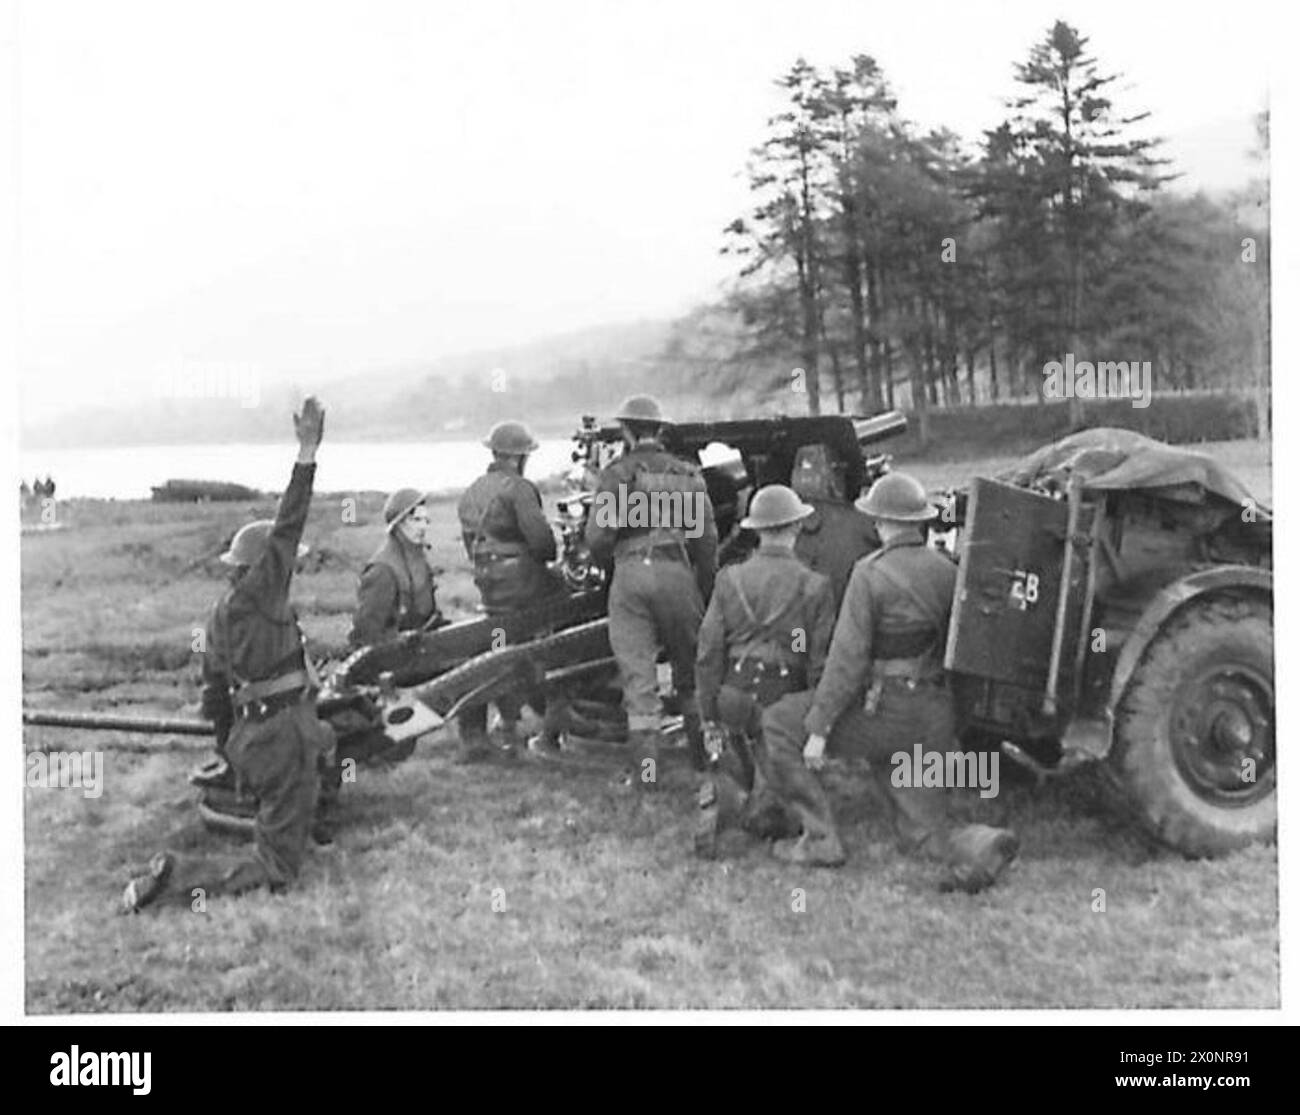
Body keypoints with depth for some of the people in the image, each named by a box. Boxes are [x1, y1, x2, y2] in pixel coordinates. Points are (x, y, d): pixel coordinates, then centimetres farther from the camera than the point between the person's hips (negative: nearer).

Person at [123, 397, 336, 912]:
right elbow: (287, 528, -20)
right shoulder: (254, 598, -12)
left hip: (252, 735, 9)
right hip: (285, 738, -9)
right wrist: (308, 453, -22)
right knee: (275, 867, -5)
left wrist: (231, 749, 29)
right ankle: (174, 878, -14)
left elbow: (215, 693, 18)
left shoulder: (220, 614, 12)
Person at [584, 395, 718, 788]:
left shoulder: (616, 474, 1)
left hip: (631, 575, -2)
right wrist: (705, 590, 16)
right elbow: (707, 538, 9)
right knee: (689, 667, 17)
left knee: (637, 675, 1)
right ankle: (704, 753, 25)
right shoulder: (687, 474, 12)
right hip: (677, 573, 2)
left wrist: (605, 563, 16)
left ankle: (644, 770, 0)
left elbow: (597, 537, -5)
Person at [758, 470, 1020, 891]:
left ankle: (820, 837, 9)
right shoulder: (947, 571, 7)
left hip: (884, 713, -6)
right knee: (923, 830, 15)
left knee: (780, 722, 12)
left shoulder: (871, 574, -12)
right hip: (934, 721, 6)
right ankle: (979, 845, -16)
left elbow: (848, 657, -16)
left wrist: (818, 729, -13)